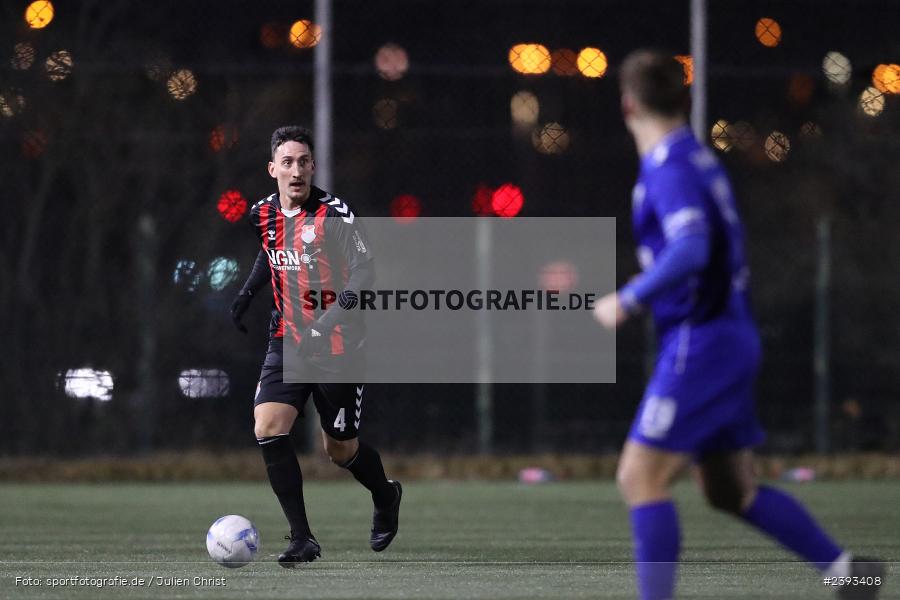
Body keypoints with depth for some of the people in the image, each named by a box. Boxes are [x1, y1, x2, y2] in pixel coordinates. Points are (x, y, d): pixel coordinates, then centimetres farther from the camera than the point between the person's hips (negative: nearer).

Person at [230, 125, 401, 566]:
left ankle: (386, 497, 42)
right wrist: (247, 293, 16)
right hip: (287, 343, 5)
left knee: (340, 450, 7)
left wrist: (327, 321, -33)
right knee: (268, 427, -17)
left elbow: (364, 273, -22)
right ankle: (302, 539, -12)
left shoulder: (334, 215, -16)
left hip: (337, 348, -5)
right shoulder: (264, 215, 3)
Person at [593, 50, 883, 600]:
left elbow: (691, 251, -29)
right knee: (731, 490, 16)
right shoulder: (699, 158, 14)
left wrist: (628, 302, -21)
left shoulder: (670, 169, -15)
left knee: (640, 478, -10)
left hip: (700, 345, -10)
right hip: (731, 341, 10)